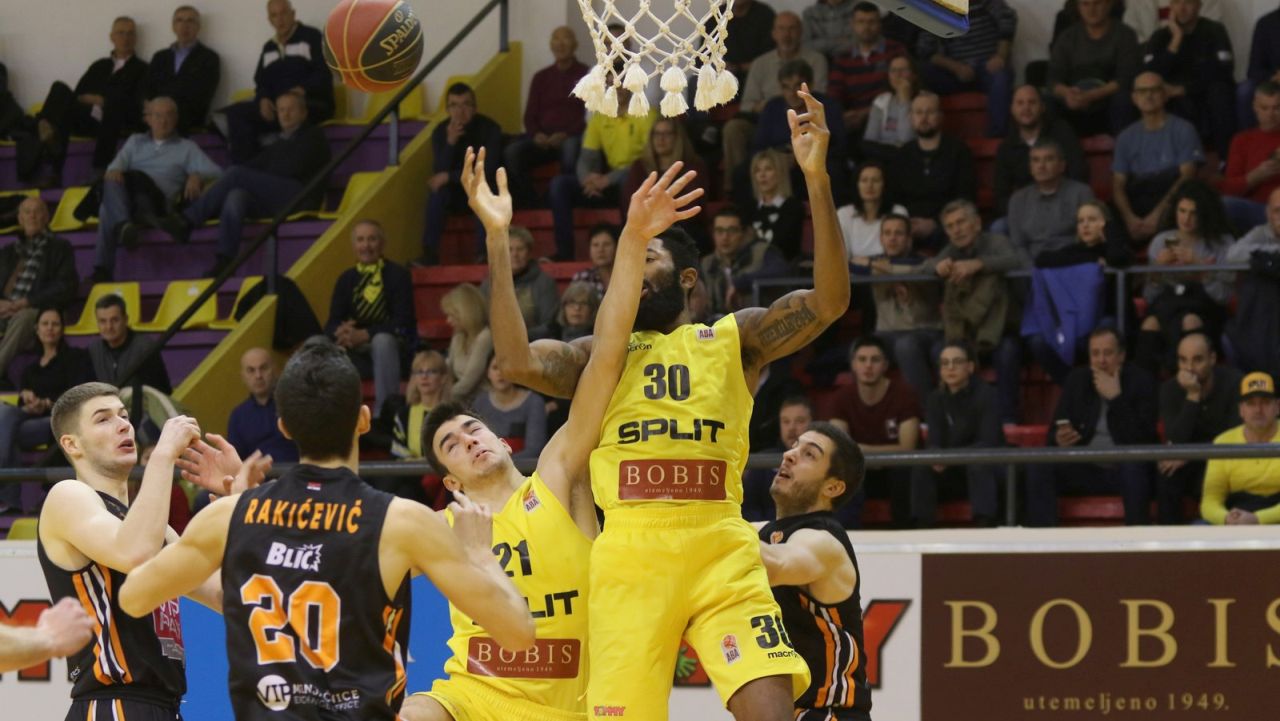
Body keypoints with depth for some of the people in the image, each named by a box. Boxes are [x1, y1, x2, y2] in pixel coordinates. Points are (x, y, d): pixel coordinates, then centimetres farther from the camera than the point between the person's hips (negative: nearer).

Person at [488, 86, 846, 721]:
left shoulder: (733, 339, 14)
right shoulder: (596, 356, 18)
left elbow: (829, 301, -1)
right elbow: (519, 361, -1)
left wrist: (816, 178, -12)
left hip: (721, 552, -1)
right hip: (626, 555, 2)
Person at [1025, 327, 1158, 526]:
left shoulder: (1140, 381, -4)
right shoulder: (1077, 380, 9)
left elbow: (1143, 438, -17)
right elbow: (1054, 431, 7)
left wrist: (1116, 398, -21)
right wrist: (1059, 439, -18)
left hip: (1124, 466, -4)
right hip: (1085, 468, 4)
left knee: (1134, 469, -39)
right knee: (1038, 467, -21)